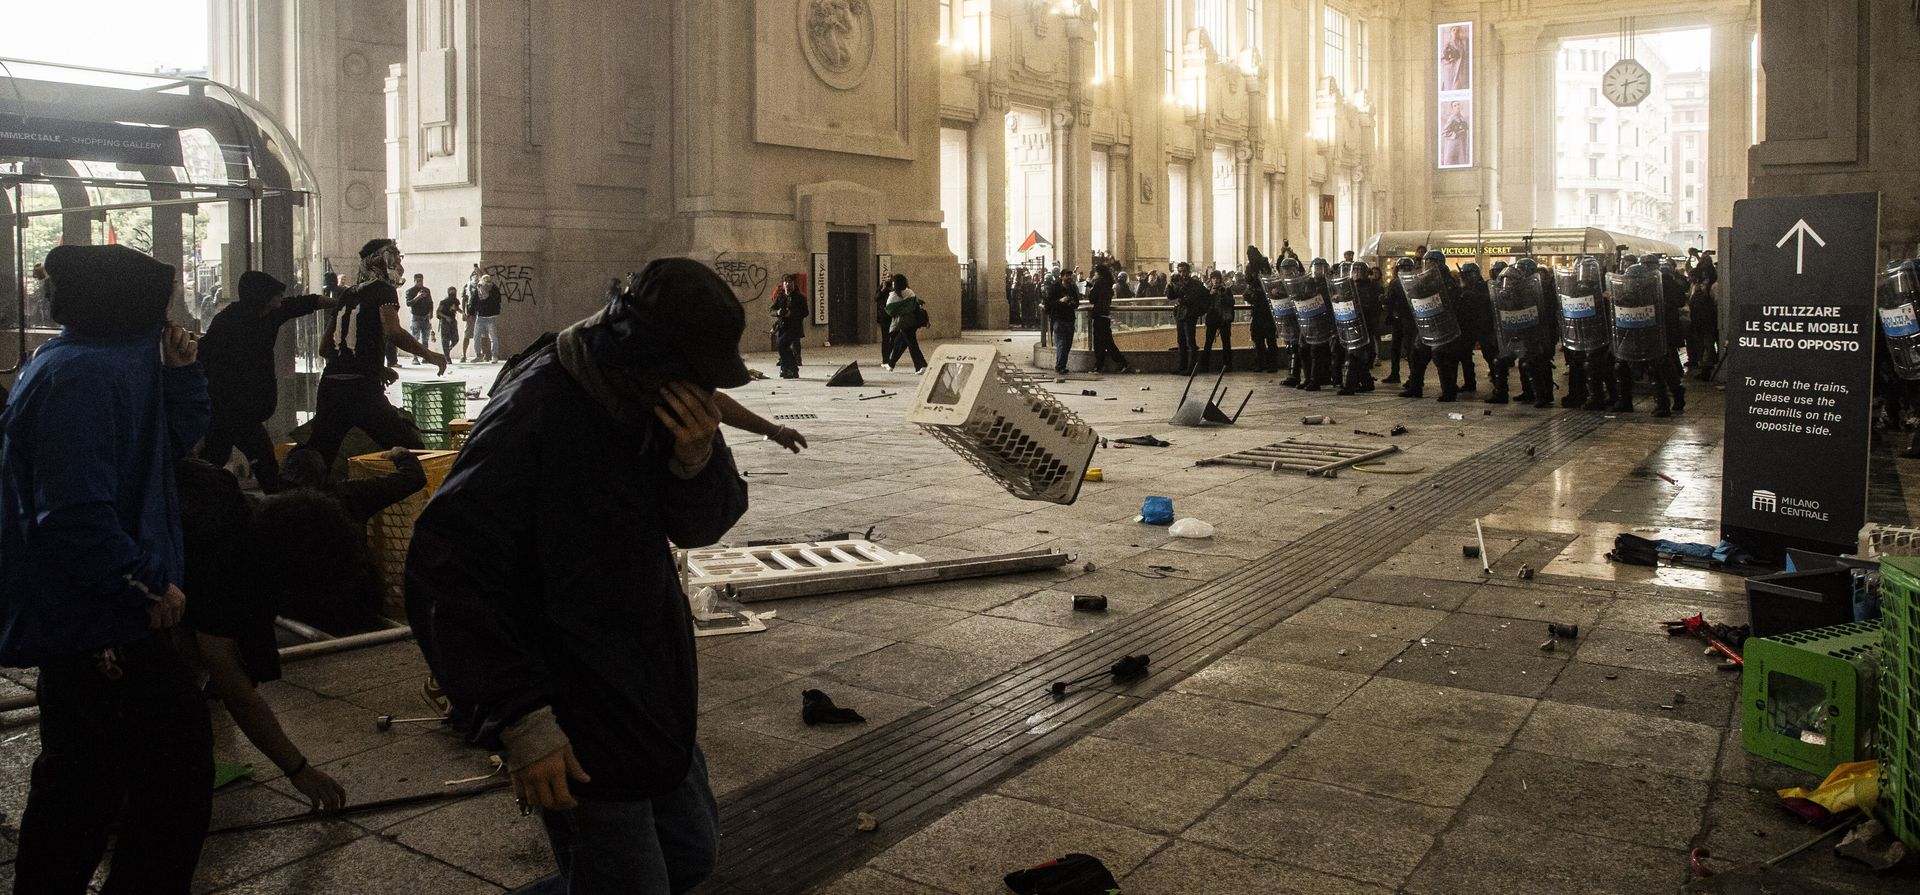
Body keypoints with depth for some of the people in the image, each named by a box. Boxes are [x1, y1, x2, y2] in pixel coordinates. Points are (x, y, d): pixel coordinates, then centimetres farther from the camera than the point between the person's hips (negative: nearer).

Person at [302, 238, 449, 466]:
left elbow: (325, 349, 25)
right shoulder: (383, 290, 0)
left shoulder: (347, 295, 20)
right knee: (410, 450, 0)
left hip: (329, 385, 7)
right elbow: (393, 331, -19)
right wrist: (430, 355, -10)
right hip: (363, 390, -7)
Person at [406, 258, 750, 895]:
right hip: (578, 733, -8)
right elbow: (448, 577, -24)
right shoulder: (534, 417, -24)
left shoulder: (655, 401, -1)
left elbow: (701, 526, 4)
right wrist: (519, 721, -25)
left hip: (656, 697, 8)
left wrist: (698, 460, -18)